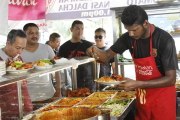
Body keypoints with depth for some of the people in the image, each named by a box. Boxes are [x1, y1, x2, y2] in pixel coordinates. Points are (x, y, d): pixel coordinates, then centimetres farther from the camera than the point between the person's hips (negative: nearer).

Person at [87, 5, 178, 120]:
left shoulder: (164, 40, -21)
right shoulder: (128, 38, -6)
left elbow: (171, 79, -21)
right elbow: (107, 56, 4)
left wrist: (137, 84, -31)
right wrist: (96, 52, -20)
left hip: (162, 97, -4)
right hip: (142, 96, 5)